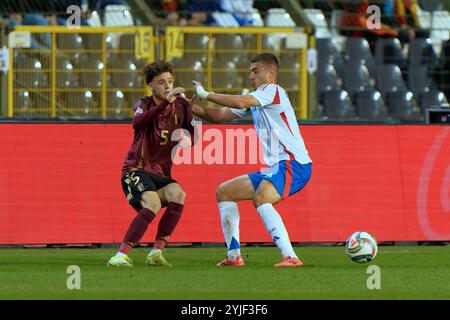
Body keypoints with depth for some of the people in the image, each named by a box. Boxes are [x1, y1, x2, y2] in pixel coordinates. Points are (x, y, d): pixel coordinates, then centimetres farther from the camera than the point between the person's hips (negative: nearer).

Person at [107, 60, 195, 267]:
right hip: (136, 170, -4)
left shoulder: (180, 106, 6)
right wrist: (165, 102, -39)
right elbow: (138, 123, -27)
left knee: (177, 194, -28)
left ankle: (156, 252, -22)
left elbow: (193, 133, 13)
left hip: (160, 174, 4)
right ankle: (121, 255, -29)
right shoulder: (145, 105, -3)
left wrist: (188, 139, -13)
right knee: (153, 204, -31)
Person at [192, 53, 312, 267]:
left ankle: (290, 257, -42)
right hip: (274, 168, 10)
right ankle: (234, 255, 11)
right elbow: (220, 115, 20)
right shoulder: (254, 98, 21)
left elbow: (240, 103, -23)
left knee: (260, 199, -35)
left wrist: (206, 95, -12)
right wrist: (190, 108, 7)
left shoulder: (272, 90, -7)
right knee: (224, 192, 16)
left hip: (293, 164, -10)